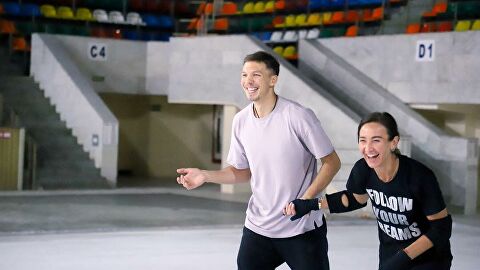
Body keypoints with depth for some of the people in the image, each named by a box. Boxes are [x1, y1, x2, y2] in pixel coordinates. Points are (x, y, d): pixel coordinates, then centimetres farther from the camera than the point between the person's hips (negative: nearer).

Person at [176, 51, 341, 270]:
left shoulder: (298, 116, -16)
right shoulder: (241, 121, -1)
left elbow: (332, 162, -10)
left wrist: (306, 199, -21)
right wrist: (205, 175, -4)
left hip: (303, 229, -4)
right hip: (257, 227, 4)